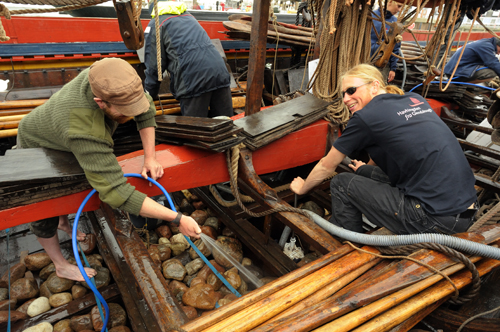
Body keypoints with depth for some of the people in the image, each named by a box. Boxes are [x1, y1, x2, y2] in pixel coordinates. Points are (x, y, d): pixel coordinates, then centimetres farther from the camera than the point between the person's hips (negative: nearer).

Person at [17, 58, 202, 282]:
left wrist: (150, 157, -25)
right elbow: (117, 193, -53)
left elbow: (145, 107, -18)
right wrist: (177, 219, -53)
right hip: (38, 148, -6)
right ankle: (62, 266, 29)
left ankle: (63, 222, 56)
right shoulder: (86, 133, -51)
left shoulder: (110, 79, -34)